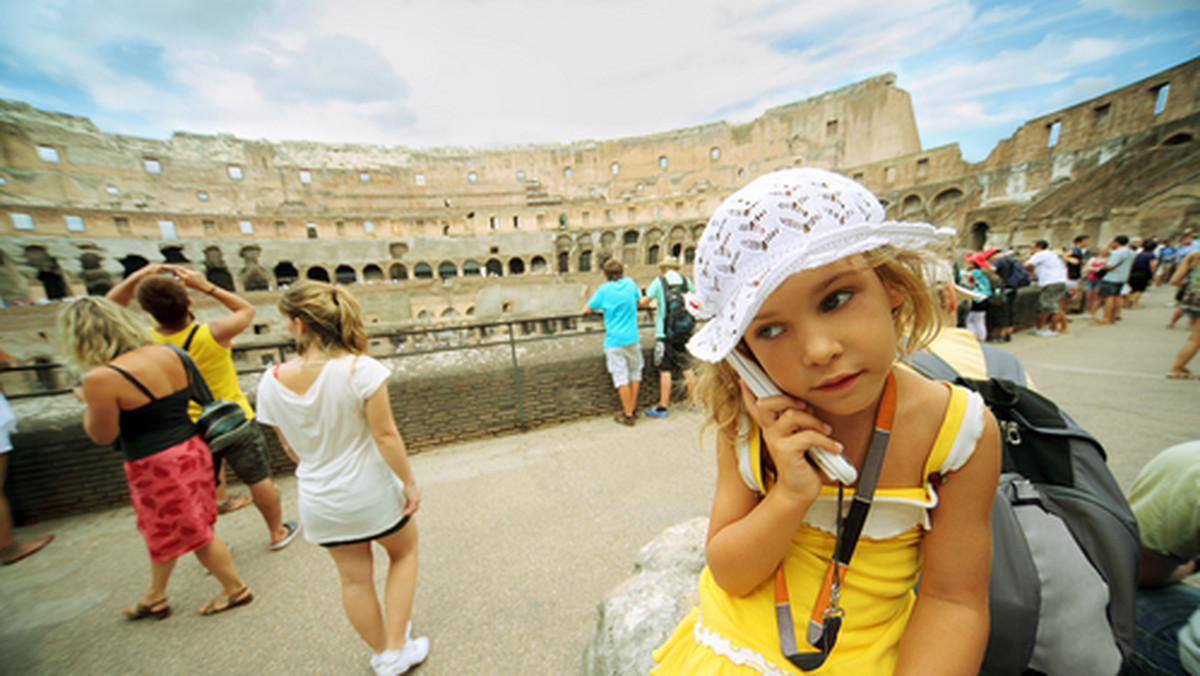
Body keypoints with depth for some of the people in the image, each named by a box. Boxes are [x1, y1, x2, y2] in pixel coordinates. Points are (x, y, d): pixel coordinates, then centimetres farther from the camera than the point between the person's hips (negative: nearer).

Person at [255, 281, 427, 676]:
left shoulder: (272, 381, -10)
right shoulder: (361, 369, -25)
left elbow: (291, 448, 2)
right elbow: (385, 436, -23)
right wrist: (409, 482, -9)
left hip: (319, 501, 4)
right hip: (371, 492, -3)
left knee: (354, 578, 23)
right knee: (403, 553, 26)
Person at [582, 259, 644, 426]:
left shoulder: (604, 290, -5)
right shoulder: (630, 283, 5)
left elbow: (586, 310, -2)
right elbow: (638, 302, 22)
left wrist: (600, 309, 16)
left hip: (614, 341, -3)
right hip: (632, 338, 3)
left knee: (621, 378, 1)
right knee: (635, 373, 17)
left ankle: (628, 415, 8)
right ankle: (632, 408, 26)